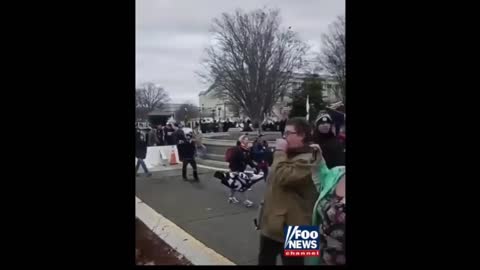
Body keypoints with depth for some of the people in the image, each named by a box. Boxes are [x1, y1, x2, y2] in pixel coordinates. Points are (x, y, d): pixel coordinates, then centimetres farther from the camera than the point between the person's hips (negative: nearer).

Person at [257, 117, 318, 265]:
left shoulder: (306, 160, -20)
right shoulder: (288, 154, 14)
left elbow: (283, 177, -32)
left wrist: (280, 152, -23)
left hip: (289, 225, -10)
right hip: (271, 222, 10)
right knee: (265, 260, 24)